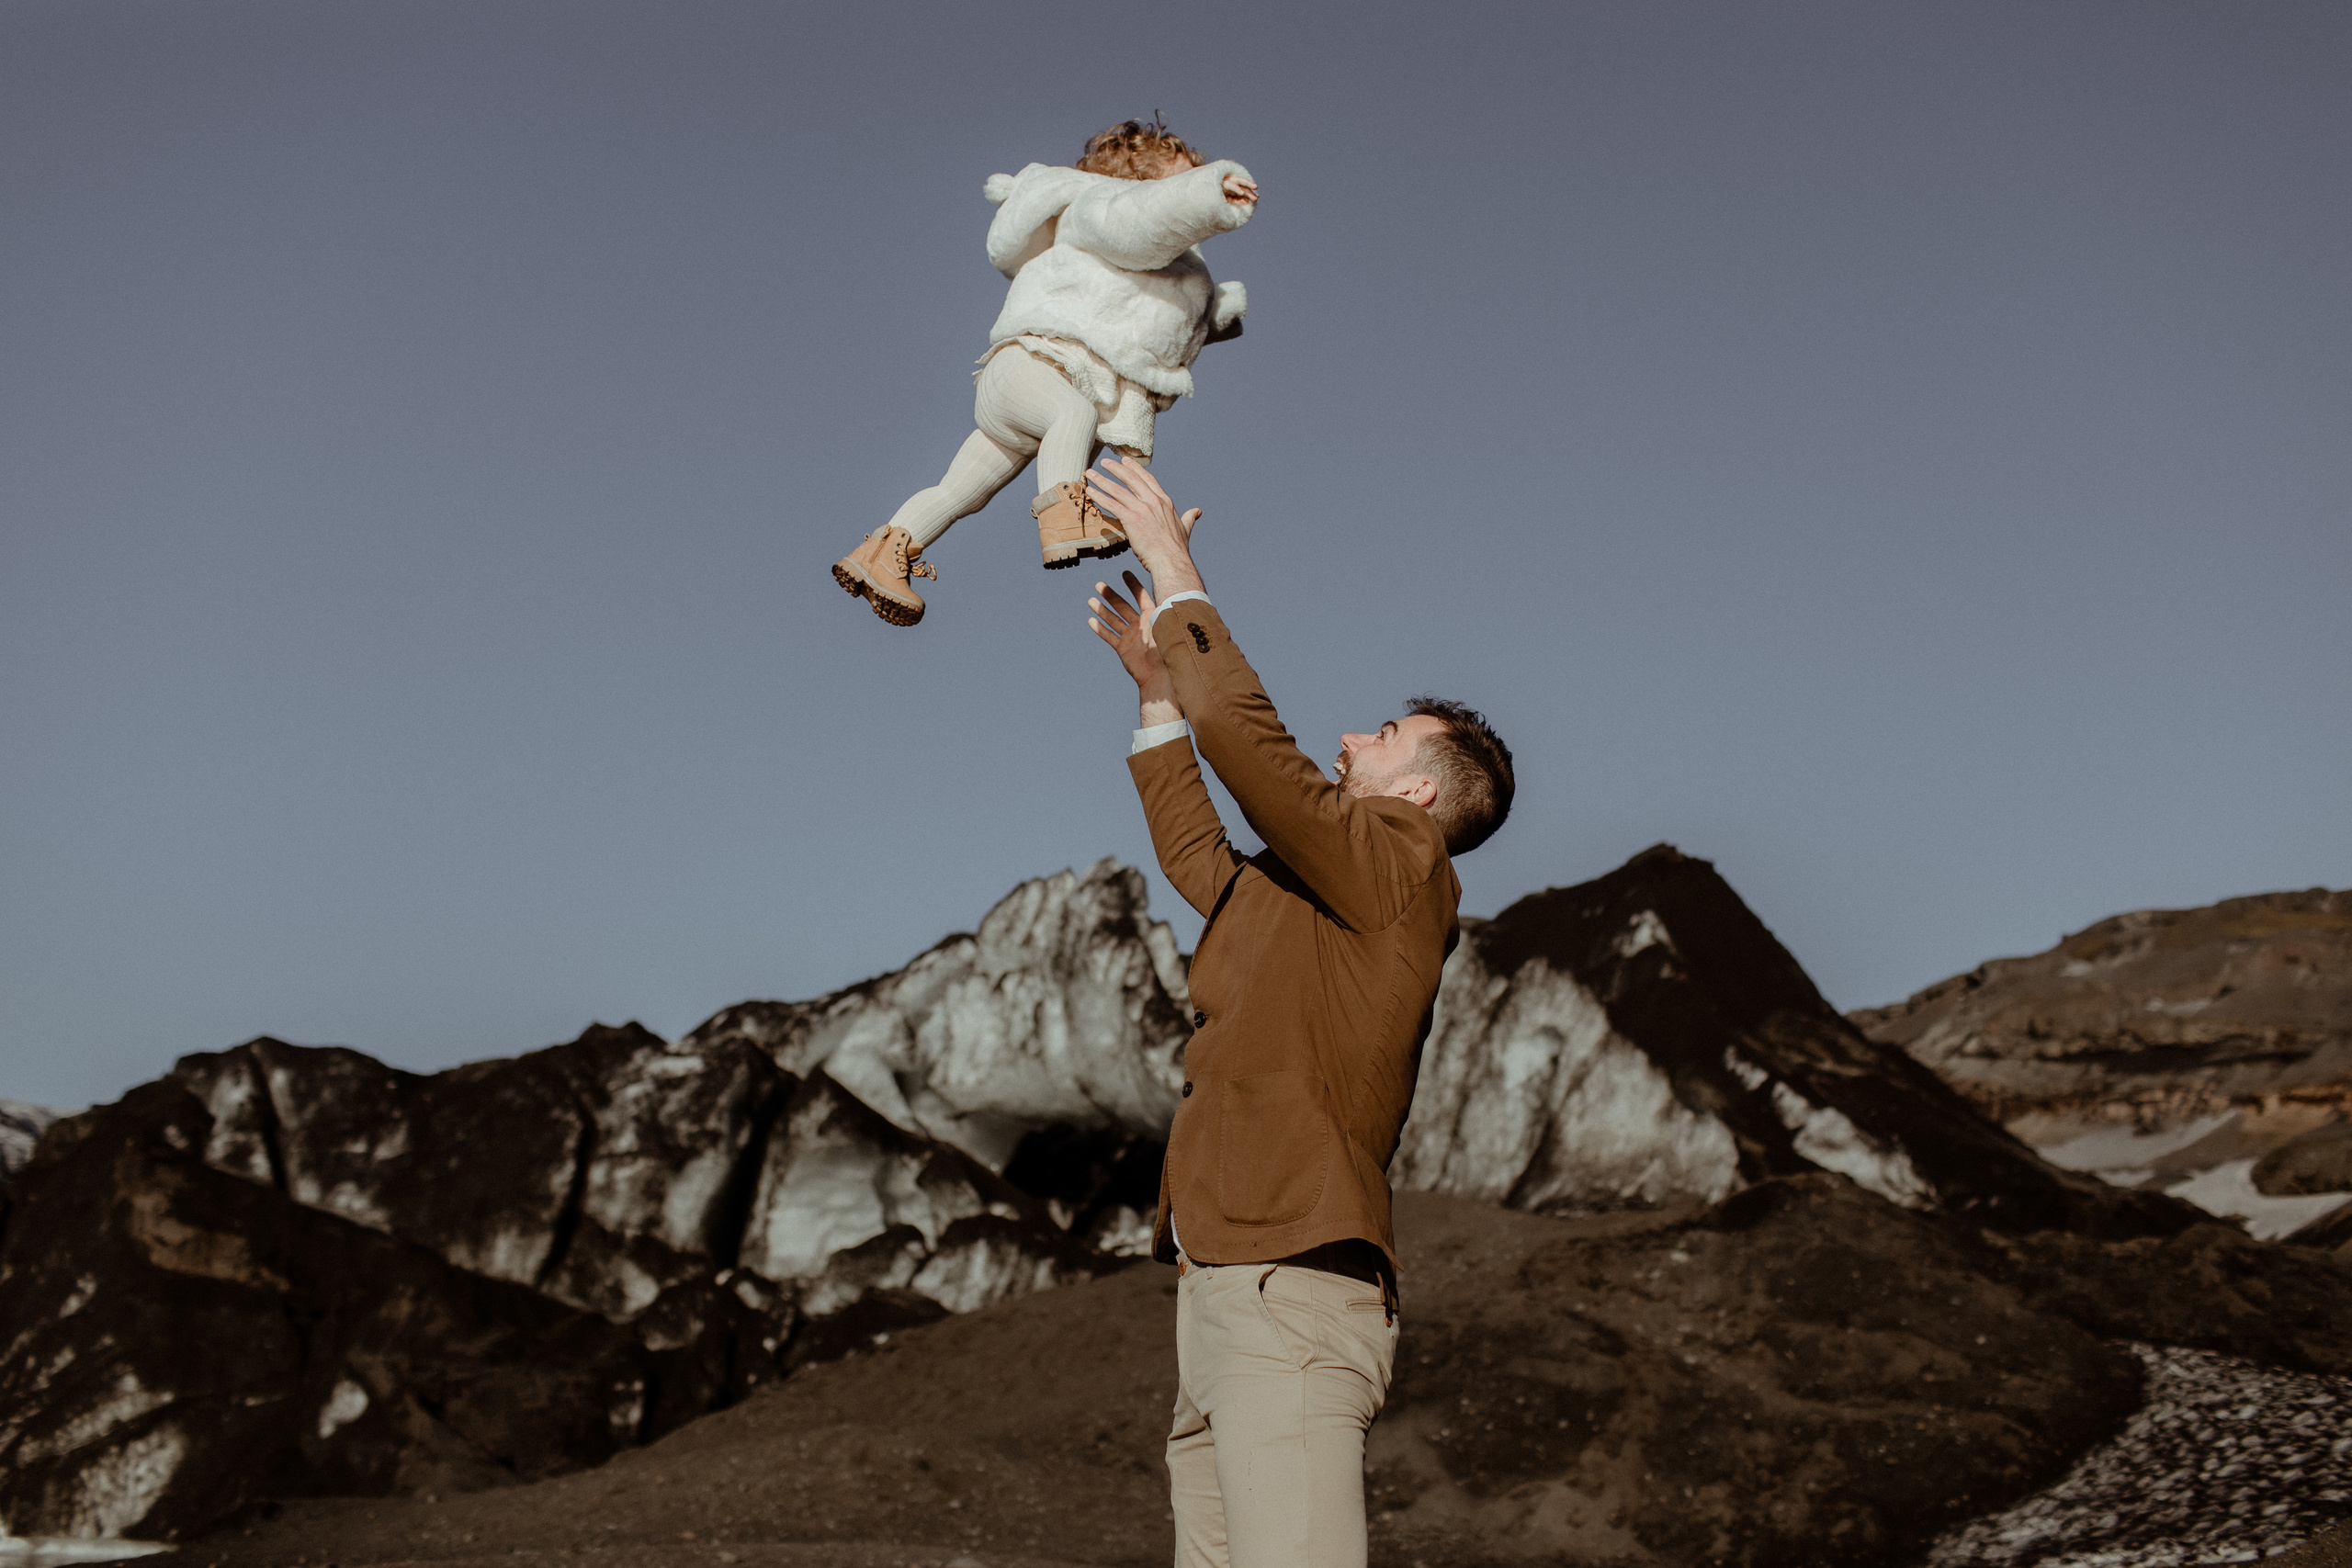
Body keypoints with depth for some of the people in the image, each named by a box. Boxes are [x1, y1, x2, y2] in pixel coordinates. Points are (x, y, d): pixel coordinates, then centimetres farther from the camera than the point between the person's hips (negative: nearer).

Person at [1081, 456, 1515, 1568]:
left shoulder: (1401, 869, -2)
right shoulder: (1300, 894, 25)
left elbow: (1248, 739, -11)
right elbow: (1193, 849, 41)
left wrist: (1176, 573, -2)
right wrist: (1155, 682, 37)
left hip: (1292, 1290, -10)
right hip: (1223, 1298, 10)